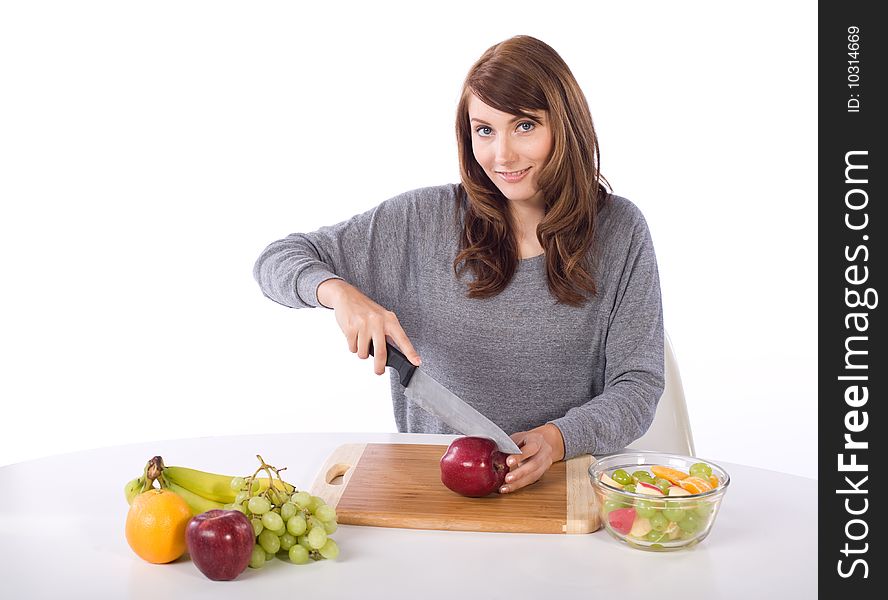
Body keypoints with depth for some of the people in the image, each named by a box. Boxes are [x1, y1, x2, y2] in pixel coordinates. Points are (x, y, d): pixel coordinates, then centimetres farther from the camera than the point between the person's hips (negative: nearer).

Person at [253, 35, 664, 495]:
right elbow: (277, 259, 5)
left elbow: (638, 384, -1)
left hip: (564, 475, 0)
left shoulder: (619, 231, 0)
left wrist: (557, 438, -20)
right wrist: (339, 291, -17)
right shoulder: (427, 219, 1)